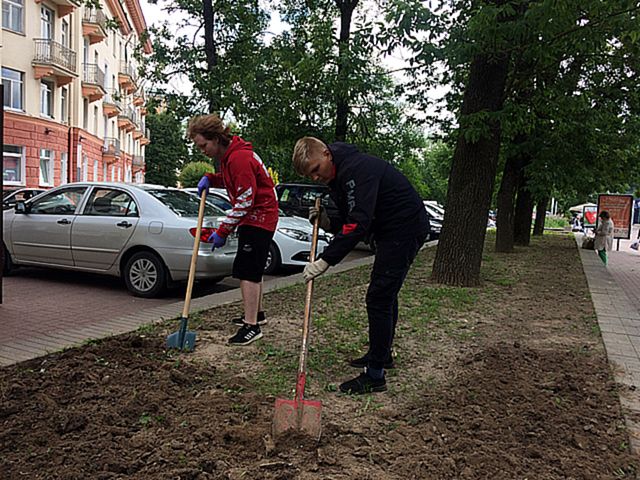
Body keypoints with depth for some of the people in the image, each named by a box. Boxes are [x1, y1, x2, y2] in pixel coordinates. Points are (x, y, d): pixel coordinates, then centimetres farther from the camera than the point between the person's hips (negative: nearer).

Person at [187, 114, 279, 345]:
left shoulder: (239, 158, -23)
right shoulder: (228, 154, 8)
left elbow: (245, 202, -25)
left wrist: (222, 232, -20)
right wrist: (210, 179, 4)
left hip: (258, 218, -11)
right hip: (255, 219, 11)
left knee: (247, 271, -11)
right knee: (253, 269, 19)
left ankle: (251, 326, -7)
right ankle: (257, 314, 34)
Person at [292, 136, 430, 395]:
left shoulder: (357, 168, -24)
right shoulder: (337, 176, 9)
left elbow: (358, 223, -33)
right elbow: (349, 221, 13)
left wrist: (326, 261, -34)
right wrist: (328, 222, -8)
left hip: (405, 227, -11)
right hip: (392, 230, 11)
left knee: (379, 297, -11)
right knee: (385, 293, 20)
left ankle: (375, 376, -4)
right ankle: (382, 355, 36)